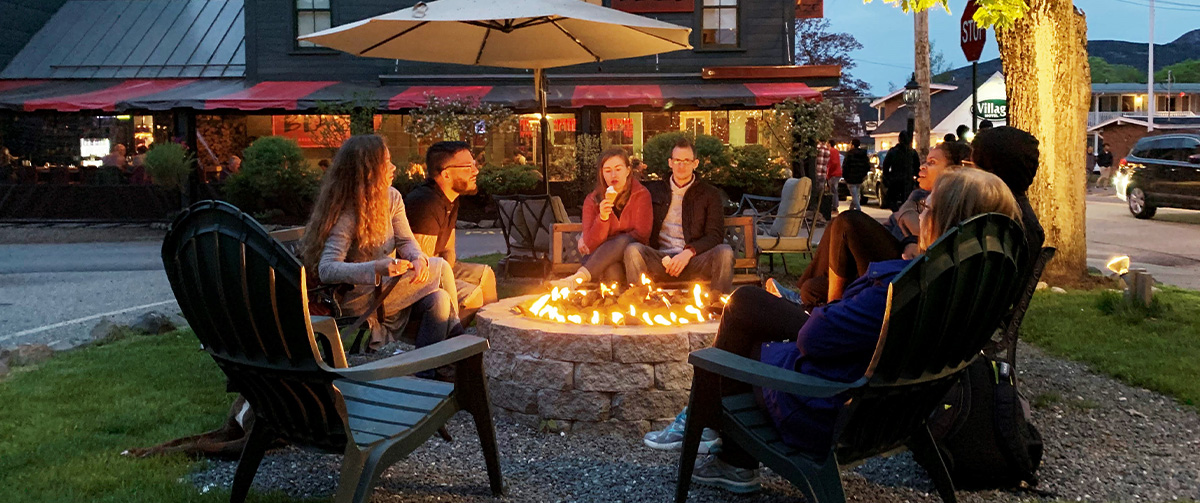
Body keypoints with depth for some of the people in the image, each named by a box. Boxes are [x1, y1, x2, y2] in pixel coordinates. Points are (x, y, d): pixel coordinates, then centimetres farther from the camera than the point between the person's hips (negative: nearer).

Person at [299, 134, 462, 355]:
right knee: (440, 268, -14)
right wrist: (377, 268, -45)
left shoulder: (391, 197, 0)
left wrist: (418, 259, -23)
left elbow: (406, 240, 2)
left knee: (439, 299, -17)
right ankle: (455, 332, 6)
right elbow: (326, 270, -31)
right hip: (359, 299, -7)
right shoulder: (345, 215, -23)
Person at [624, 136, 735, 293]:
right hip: (660, 260, 1)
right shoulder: (654, 191, 19)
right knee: (633, 250, -30)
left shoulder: (710, 194, 15)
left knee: (725, 252, -30)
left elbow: (715, 236, 4)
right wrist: (663, 258, -5)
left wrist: (688, 252, -15)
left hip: (693, 261, 0)